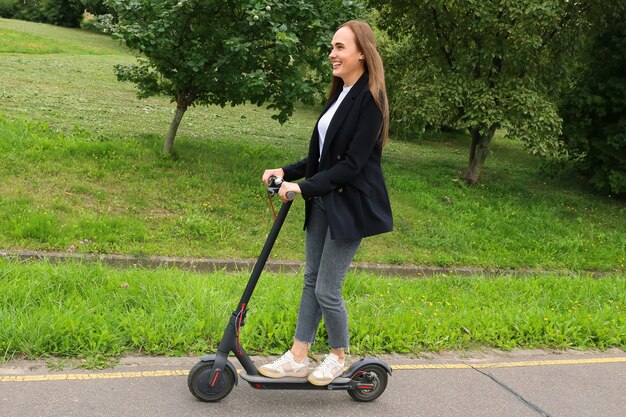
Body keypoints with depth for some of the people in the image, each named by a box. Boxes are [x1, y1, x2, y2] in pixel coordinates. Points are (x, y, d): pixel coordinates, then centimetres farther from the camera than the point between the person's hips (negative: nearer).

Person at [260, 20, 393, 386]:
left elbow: (352, 164, -20)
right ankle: (298, 357, 20)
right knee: (312, 280, 11)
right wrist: (287, 173, 5)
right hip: (323, 201, 9)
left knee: (326, 289, -2)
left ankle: (339, 357, 20)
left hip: (350, 206, -9)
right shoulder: (341, 95, 12)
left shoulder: (369, 99, -16)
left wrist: (304, 187, -20)